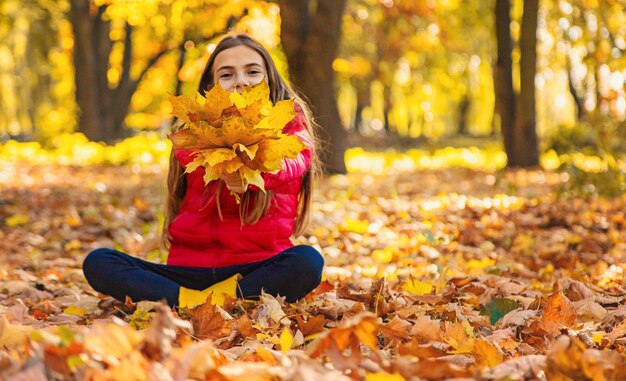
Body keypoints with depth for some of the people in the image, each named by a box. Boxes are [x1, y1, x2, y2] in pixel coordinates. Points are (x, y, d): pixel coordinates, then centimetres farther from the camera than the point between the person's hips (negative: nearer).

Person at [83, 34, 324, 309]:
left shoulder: (291, 124, 5)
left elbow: (292, 164, -21)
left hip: (256, 270, -2)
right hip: (190, 270, 2)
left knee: (307, 262, -35)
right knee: (97, 263, -18)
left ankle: (204, 303, -27)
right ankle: (191, 302, -31)